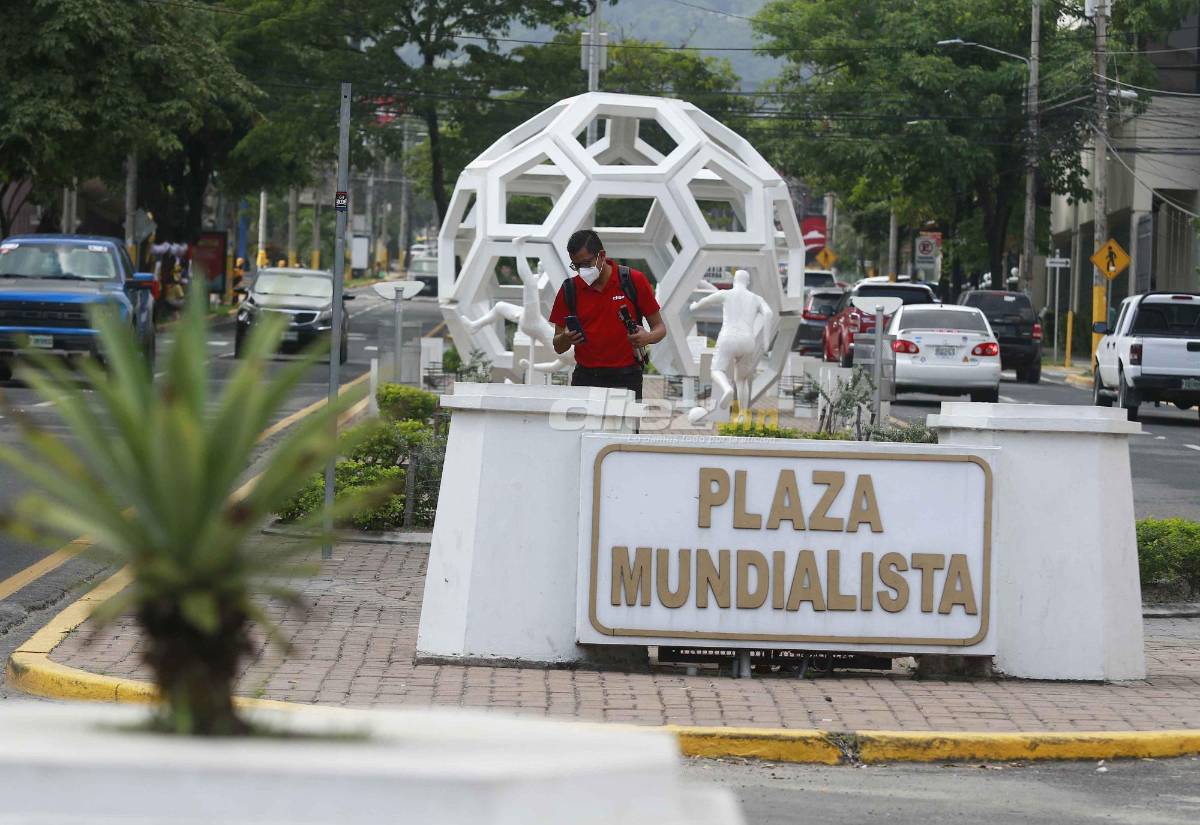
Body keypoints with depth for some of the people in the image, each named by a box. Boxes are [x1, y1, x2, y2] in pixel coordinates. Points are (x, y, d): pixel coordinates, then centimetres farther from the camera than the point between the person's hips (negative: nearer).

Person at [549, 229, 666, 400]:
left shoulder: (634, 281, -1)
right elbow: (558, 347, 8)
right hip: (585, 379, 2)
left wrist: (648, 338, -18)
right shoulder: (569, 289, 4)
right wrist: (566, 339, -15)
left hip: (626, 379, -2)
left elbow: (660, 328, 5)